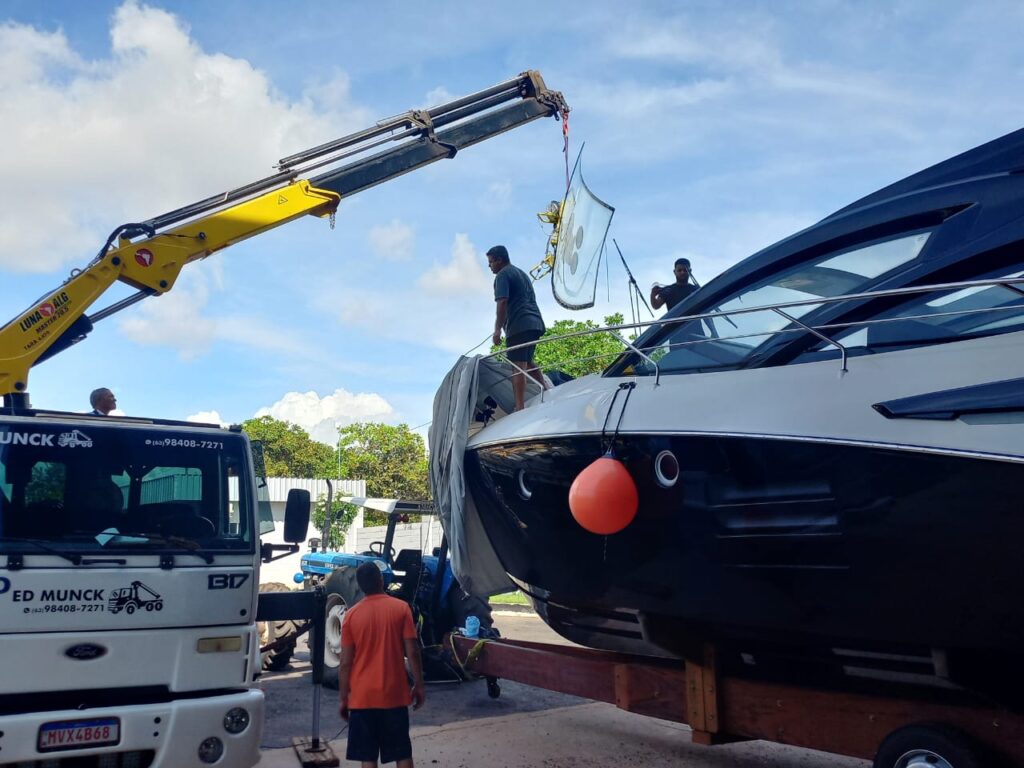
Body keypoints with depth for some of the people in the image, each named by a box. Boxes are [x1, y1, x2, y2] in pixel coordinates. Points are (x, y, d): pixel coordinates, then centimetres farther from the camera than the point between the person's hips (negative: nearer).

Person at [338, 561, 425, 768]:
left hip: (362, 697, 0)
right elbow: (412, 652, -6)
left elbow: (345, 663, -2)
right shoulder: (401, 608, -5)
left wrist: (343, 698, 6)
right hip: (394, 694, 0)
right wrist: (419, 685, 4)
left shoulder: (351, 614, -2)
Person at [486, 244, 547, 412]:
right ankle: (545, 389, 13)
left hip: (519, 324, -9)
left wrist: (497, 330, -17)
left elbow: (502, 303, -15)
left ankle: (520, 407, -18)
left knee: (518, 366, -12)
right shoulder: (522, 274, 26)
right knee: (527, 361, 23)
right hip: (536, 323, 9)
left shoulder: (502, 275, -2)